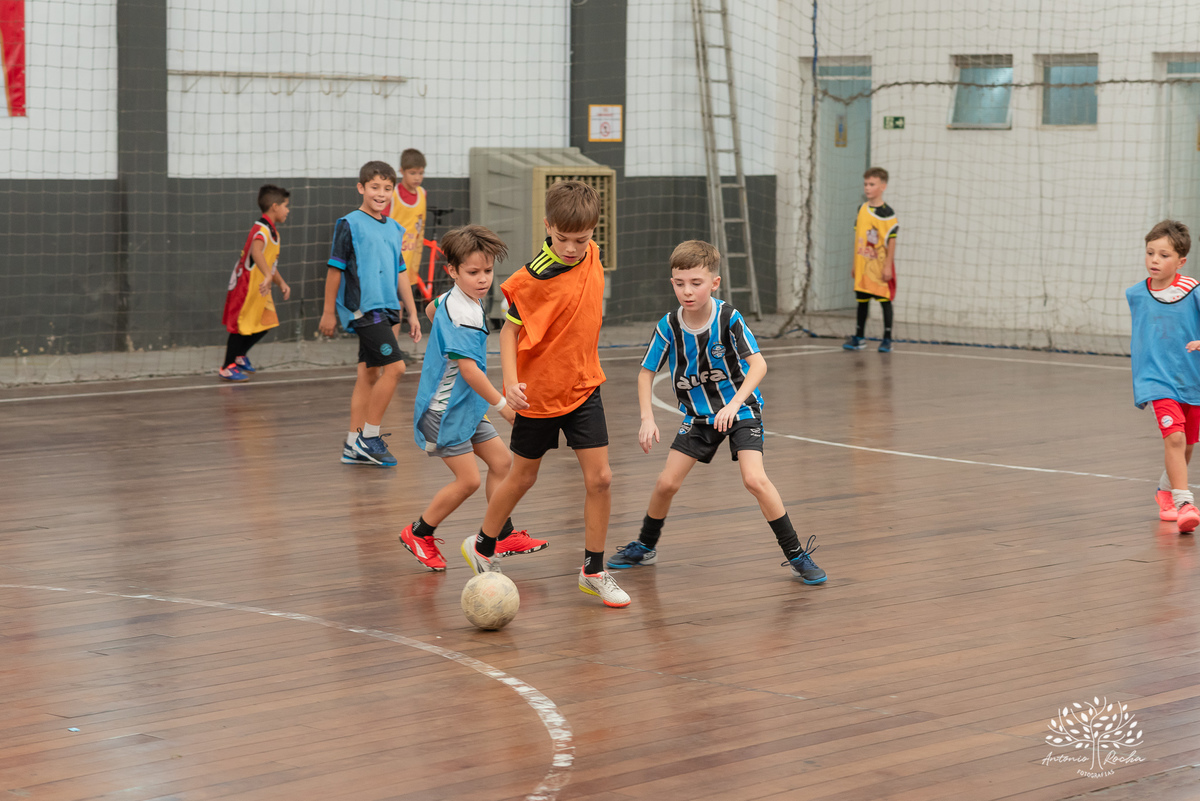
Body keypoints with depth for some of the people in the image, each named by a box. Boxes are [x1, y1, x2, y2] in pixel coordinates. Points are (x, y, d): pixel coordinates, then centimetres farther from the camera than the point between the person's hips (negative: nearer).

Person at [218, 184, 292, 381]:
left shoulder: (272, 230, 13)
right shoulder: (262, 229, -21)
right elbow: (256, 251, -42)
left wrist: (281, 283, 18)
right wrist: (268, 276, -53)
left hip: (259, 287, 10)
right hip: (247, 284, -10)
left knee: (266, 322, 12)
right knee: (242, 326, -2)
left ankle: (239, 354, 30)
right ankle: (227, 367, 11)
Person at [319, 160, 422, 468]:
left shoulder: (395, 229, 14)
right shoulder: (349, 224, -6)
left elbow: (400, 274, 20)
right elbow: (334, 269, -5)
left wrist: (412, 314, 18)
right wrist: (328, 313, -4)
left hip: (385, 310, 7)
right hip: (363, 308, -7)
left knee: (369, 374, 9)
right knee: (394, 367, -14)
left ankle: (354, 446, 14)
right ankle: (369, 436, -5)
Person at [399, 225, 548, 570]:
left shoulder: (451, 299, 5)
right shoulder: (462, 314, -26)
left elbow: (431, 309, 28)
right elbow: (468, 368, -30)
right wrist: (501, 404, -25)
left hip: (467, 406, 10)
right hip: (445, 409, -10)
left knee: (501, 461, 10)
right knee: (468, 479, -8)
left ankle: (502, 536, 18)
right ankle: (418, 533, 10)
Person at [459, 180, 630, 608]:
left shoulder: (591, 256, -4)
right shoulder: (533, 278, -22)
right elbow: (510, 329, -13)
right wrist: (511, 381, -24)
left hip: (583, 387, 4)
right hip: (538, 392, -4)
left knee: (599, 478, -3)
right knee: (523, 478, 11)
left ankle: (594, 570, 11)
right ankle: (482, 547, 35)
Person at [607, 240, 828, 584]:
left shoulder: (728, 318, -21)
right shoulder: (668, 326, -13)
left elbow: (758, 363, -25)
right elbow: (646, 372, -2)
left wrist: (734, 404, -37)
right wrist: (647, 418, -14)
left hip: (740, 409, -3)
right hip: (698, 414, 3)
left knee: (754, 479, -21)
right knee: (667, 482, -1)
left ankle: (797, 555, -9)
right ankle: (645, 547, 25)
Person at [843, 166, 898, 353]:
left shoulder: (886, 213, -11)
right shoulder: (862, 210, 8)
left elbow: (891, 240, -12)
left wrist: (888, 265, -15)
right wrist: (854, 262, 14)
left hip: (880, 265, -6)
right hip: (862, 264, 6)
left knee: (885, 299, 0)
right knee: (862, 300, 13)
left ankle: (887, 339, 6)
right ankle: (859, 337, 23)